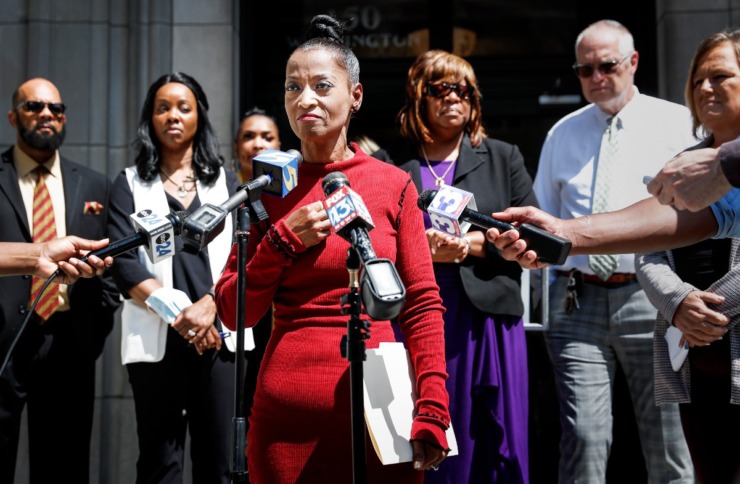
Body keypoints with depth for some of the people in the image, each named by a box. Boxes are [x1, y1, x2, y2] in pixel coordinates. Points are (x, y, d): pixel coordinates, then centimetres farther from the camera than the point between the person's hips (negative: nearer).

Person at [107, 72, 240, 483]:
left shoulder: (225, 180, 15)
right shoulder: (130, 184, 11)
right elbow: (123, 263, -1)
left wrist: (209, 304, -13)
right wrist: (176, 310, -13)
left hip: (219, 335, 1)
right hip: (156, 340, -1)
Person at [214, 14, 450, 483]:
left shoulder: (394, 185, 2)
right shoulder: (269, 190, 5)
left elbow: (423, 305, -1)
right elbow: (234, 312, 5)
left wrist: (432, 412, -9)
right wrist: (284, 239, -8)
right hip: (286, 410, 1)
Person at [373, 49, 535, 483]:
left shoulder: (504, 159, 14)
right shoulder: (389, 166, 10)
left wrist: (476, 243, -8)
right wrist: (421, 250, -11)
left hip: (488, 314, 1)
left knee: (500, 448, 1)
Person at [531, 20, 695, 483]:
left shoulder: (677, 123, 6)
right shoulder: (563, 133, 16)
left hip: (650, 295, -2)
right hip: (578, 301, 2)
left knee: (667, 439, 3)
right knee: (584, 436, -5)